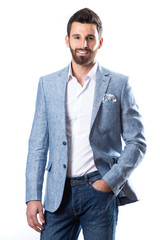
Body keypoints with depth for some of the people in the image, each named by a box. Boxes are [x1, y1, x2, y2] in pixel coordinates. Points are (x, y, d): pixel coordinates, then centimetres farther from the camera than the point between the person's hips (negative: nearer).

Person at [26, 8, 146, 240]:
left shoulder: (119, 84, 2)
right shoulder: (48, 84, 8)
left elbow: (137, 142, 3)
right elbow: (38, 145, 8)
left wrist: (111, 181, -9)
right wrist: (33, 196, 1)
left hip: (101, 189, -1)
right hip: (59, 193, 2)